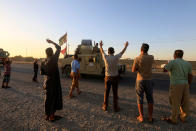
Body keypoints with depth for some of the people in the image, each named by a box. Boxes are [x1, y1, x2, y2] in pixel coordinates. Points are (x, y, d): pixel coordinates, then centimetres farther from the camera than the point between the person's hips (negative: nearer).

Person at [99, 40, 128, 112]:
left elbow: (102, 52, 13)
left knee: (106, 92, 10)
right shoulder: (116, 57, -11)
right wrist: (126, 46, 26)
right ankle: (115, 107, 16)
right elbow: (122, 52, 8)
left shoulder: (106, 57, -9)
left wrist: (100, 46, 33)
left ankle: (105, 107, 19)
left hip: (107, 77, 1)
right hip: (115, 77, -1)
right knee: (115, 93, 7)